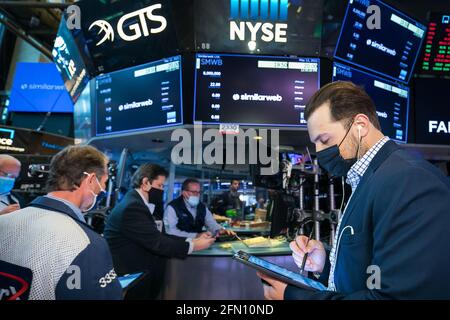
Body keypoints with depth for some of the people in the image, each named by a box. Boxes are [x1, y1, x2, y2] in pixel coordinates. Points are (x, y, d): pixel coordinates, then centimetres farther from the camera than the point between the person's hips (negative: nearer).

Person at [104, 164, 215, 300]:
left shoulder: (138, 203, 8)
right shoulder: (132, 207, -21)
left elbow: (161, 236, 4)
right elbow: (157, 243, -24)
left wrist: (193, 240, -4)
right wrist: (193, 246, -17)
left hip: (139, 274, 9)